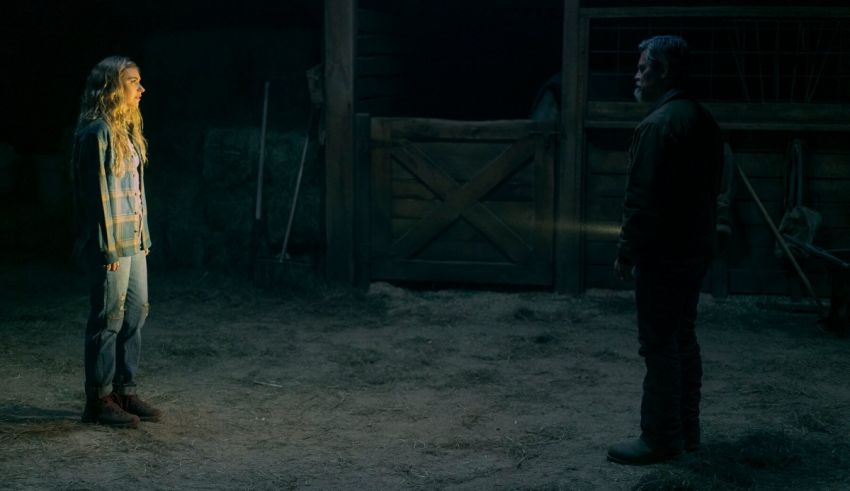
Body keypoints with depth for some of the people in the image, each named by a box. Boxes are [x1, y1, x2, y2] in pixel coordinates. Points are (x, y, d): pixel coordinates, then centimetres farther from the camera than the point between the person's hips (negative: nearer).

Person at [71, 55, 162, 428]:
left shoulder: (126, 128, 14)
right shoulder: (96, 132, -14)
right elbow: (98, 192, -17)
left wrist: (143, 236, 14)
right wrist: (109, 247, -17)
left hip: (134, 240, 9)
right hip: (110, 243, -9)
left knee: (136, 313, 12)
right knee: (108, 319, -3)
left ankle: (125, 391, 21)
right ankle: (99, 400, 6)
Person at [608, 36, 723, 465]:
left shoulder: (659, 124, -19)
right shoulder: (701, 120, 11)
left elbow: (643, 198, -21)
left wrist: (627, 251, -13)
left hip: (663, 253, -10)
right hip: (695, 248, 10)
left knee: (660, 346, -4)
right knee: (683, 338, 16)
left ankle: (660, 439, 2)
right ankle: (686, 429, 23)